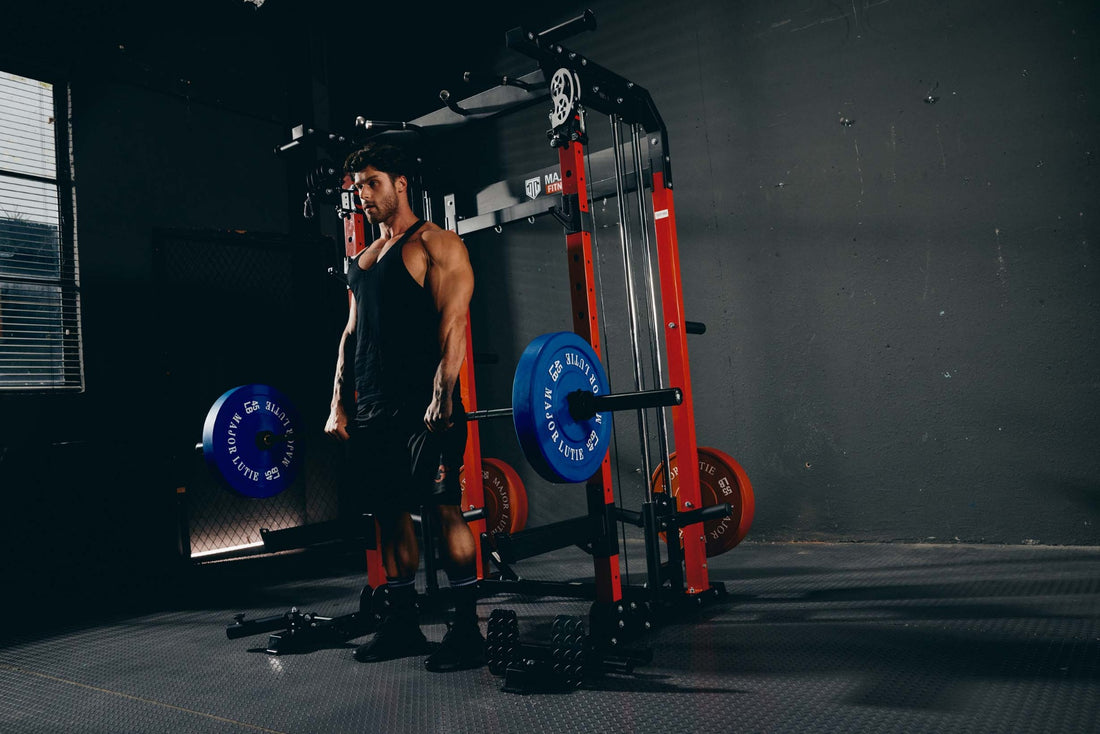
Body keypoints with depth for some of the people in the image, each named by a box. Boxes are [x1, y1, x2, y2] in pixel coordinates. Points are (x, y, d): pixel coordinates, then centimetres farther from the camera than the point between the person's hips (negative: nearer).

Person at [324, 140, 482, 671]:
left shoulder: (436, 245, -2)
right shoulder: (362, 258, 22)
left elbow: (452, 325, -12)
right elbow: (352, 333, 20)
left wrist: (441, 398, -21)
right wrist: (338, 404, 13)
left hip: (423, 406, -7)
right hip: (371, 409, 8)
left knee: (444, 510, -6)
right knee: (389, 513, 10)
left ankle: (466, 629, 2)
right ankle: (401, 623, 21)